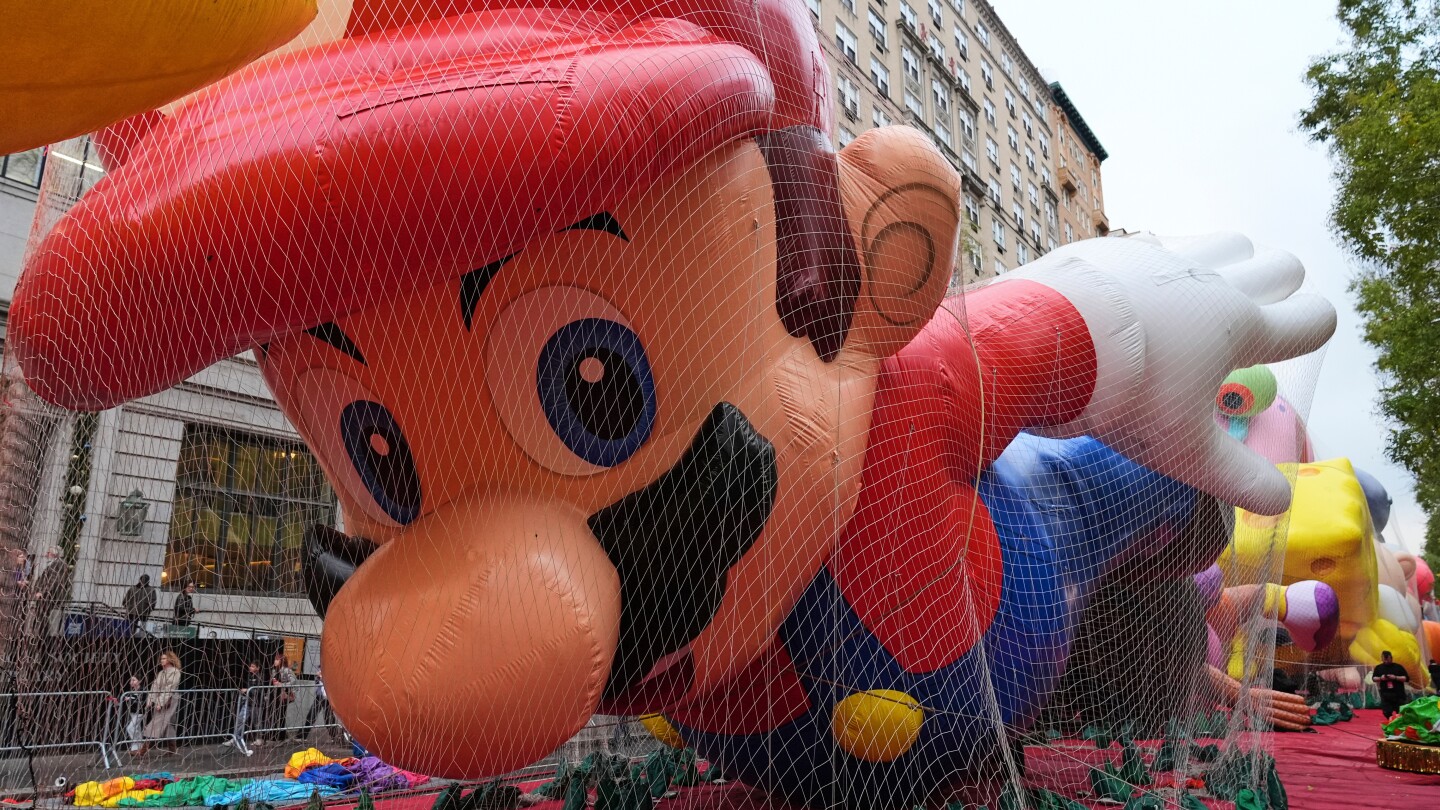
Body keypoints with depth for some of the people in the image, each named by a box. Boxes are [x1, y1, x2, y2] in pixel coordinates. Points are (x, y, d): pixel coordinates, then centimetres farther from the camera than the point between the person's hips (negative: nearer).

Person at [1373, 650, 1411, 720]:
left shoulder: (1398, 667, -2)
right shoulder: (1379, 668, 5)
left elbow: (1406, 678, -3)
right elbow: (1374, 678, 12)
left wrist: (1396, 677, -17)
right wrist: (1380, 678, -9)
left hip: (1398, 694, -2)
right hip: (1385, 694, 2)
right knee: (1386, 712, -2)